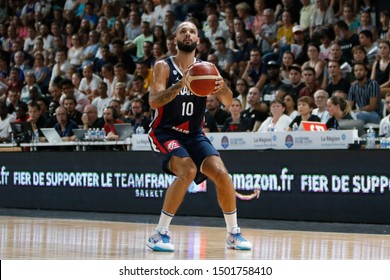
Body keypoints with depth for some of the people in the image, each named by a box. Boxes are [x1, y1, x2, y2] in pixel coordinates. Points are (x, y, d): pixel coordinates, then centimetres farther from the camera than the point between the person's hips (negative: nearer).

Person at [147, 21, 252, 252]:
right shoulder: (164, 67, -8)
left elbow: (228, 102, -5)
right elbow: (154, 101, -22)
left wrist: (222, 87, -29)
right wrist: (181, 84, -36)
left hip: (194, 135, 4)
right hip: (166, 133, -4)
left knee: (221, 174, -13)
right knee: (188, 171, -29)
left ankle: (234, 234, 5)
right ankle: (160, 233, -21)